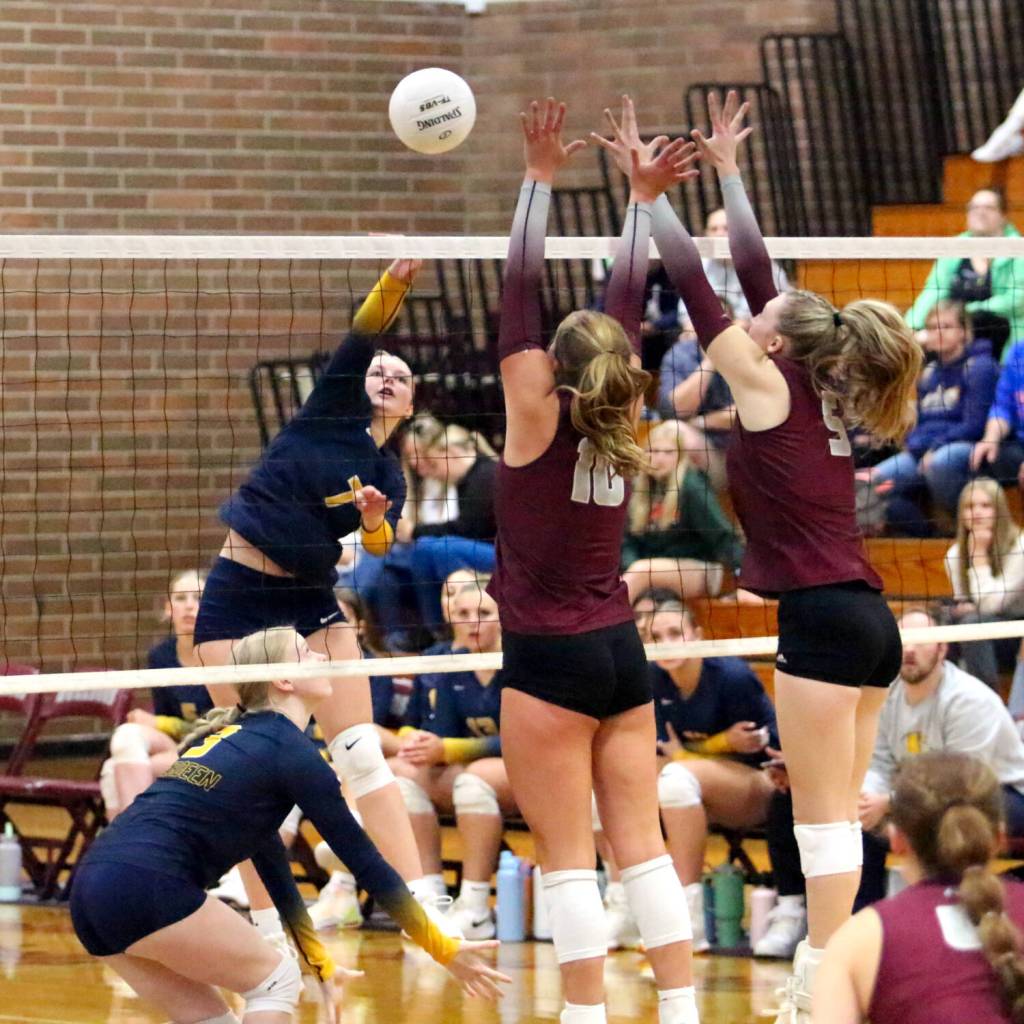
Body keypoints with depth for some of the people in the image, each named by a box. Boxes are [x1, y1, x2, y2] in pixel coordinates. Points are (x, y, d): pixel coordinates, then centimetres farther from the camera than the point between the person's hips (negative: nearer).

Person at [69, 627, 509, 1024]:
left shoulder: (236, 737, 26)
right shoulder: (290, 751, 0)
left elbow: (272, 866, 33)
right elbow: (365, 860, 3)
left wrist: (322, 965, 37)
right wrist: (444, 950, 11)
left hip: (94, 889, 8)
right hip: (145, 888, -8)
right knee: (275, 979, 8)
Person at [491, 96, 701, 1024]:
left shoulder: (539, 423, -10)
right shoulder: (622, 426, 3)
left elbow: (522, 290, -10)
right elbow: (628, 301, 11)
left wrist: (540, 181, -8)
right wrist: (641, 200, 17)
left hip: (550, 659, -6)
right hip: (621, 650, 6)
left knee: (567, 855, -4)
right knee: (642, 842, 6)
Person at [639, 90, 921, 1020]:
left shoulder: (767, 383, -5)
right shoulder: (819, 392, 14)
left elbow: (695, 283, -2)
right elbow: (758, 274, 22)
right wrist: (727, 173, 29)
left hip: (823, 620, -8)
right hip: (869, 620, 8)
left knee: (826, 819, -7)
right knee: (838, 815, 10)